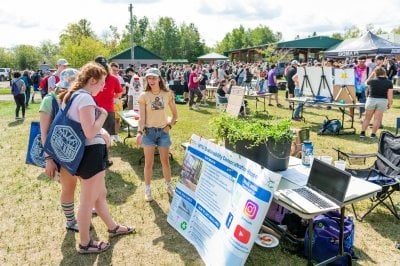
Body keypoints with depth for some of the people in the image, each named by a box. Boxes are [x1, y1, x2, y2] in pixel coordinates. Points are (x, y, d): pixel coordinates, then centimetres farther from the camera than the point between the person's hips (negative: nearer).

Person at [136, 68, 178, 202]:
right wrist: (139, 132, -24)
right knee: (149, 163, 6)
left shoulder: (167, 94, -3)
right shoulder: (144, 96, -8)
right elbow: (141, 117, -12)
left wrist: (169, 125, -3)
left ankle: (169, 185, 32)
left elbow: (175, 114, 7)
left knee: (165, 161, 13)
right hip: (149, 131, -1)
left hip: (163, 131, 2)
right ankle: (147, 189, 21)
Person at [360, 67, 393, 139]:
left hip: (371, 100, 1)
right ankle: (373, 134, 7)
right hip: (383, 101, -1)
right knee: (377, 119, 6)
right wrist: (389, 104, 4)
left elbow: (366, 82, 21)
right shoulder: (389, 82, -4)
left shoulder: (372, 81, -3)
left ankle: (362, 133, 14)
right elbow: (390, 95, -7)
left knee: (367, 118, 12)